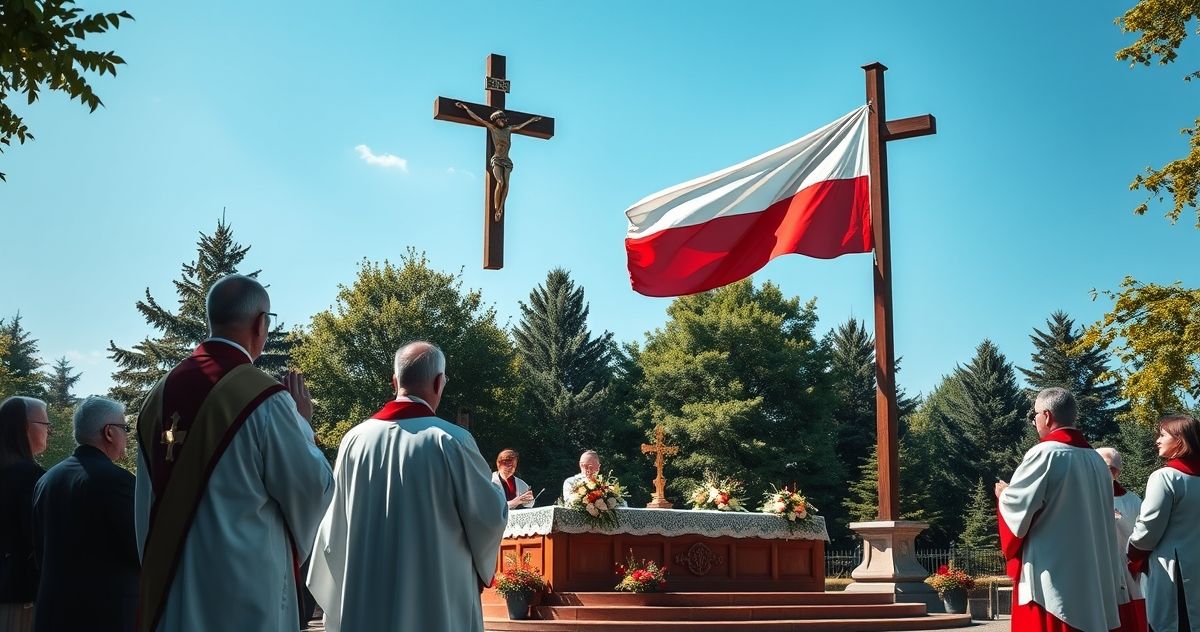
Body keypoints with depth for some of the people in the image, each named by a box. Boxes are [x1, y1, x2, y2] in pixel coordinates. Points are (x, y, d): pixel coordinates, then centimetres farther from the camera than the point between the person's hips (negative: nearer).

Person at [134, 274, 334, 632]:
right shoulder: (265, 399, -16)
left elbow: (145, 506, 10)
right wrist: (302, 423, 6)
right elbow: (312, 488, -8)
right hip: (247, 591, -6)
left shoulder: (160, 396, 3)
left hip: (170, 585, 6)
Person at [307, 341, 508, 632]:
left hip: (365, 594, 4)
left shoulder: (355, 438, -1)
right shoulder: (451, 440, -13)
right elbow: (491, 515, -5)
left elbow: (334, 522, 8)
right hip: (439, 599, -4)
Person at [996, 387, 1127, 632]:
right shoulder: (1096, 460, 11)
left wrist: (1003, 494, 9)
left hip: (1051, 579, -8)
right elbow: (1104, 522, 17)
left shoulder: (1044, 454, -12)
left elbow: (1016, 507, -11)